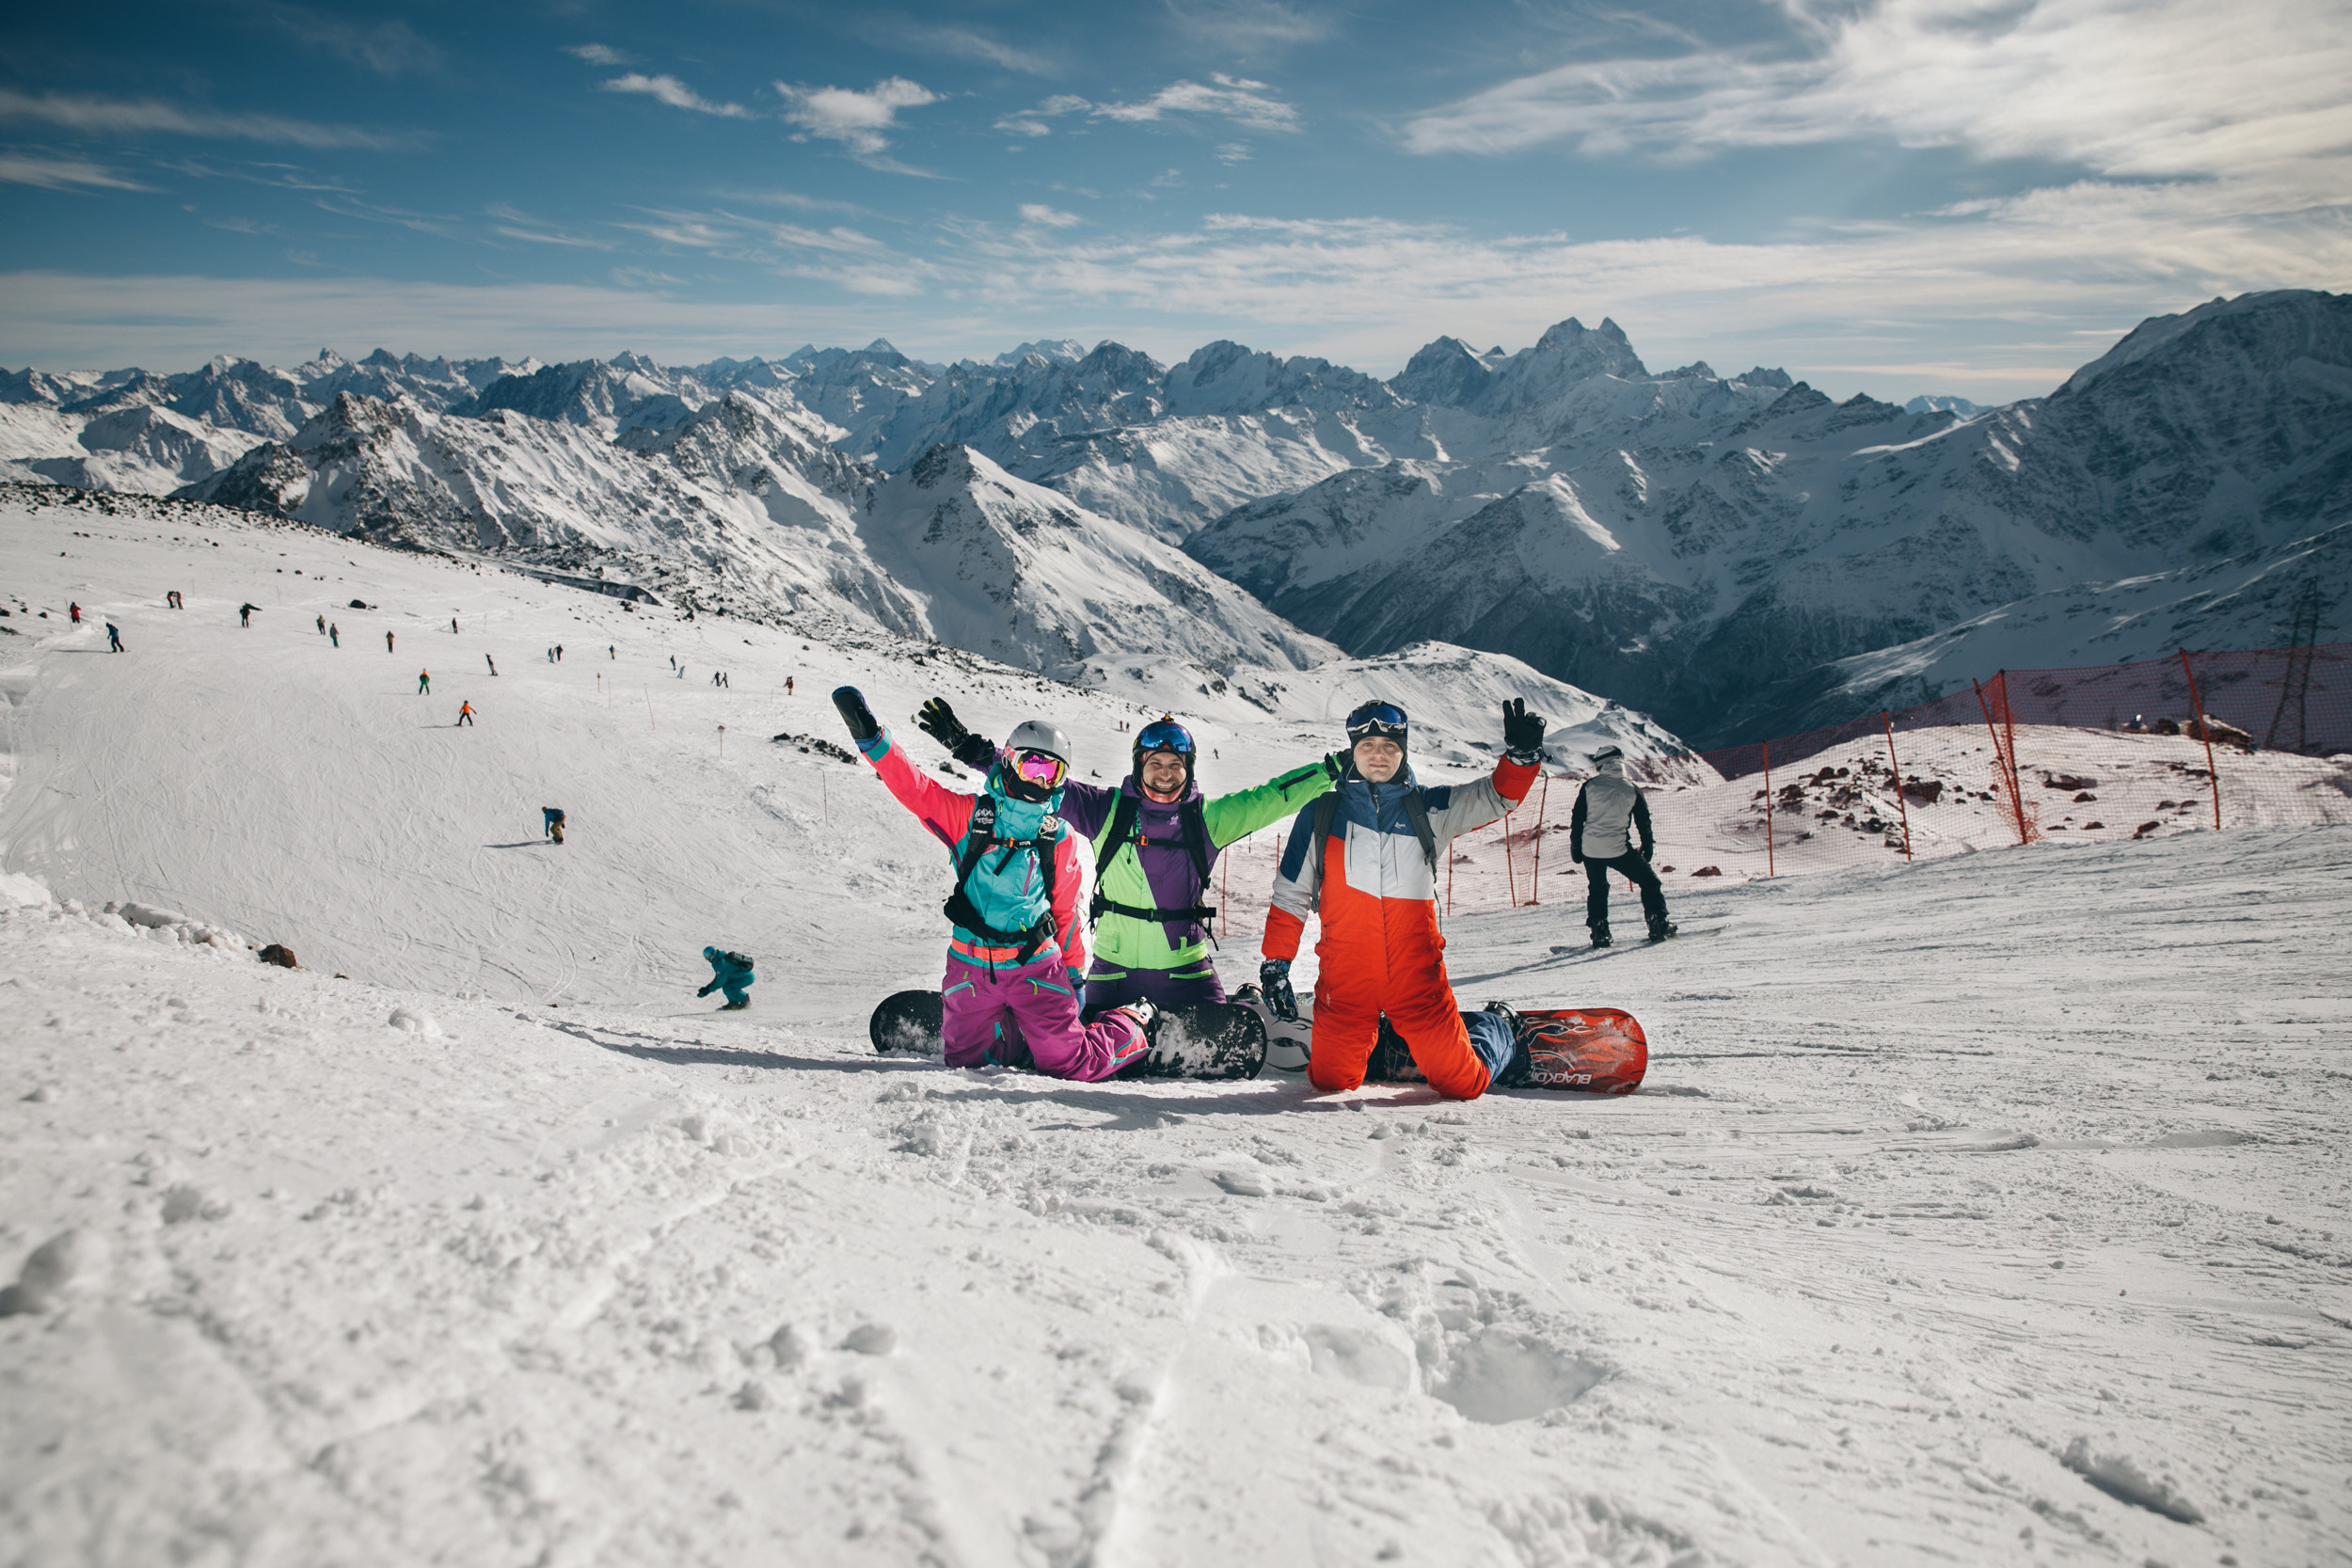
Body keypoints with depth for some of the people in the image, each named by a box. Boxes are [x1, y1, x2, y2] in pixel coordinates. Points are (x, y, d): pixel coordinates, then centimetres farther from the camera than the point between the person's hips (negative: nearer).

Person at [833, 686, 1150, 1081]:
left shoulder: (1061, 840, 2)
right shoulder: (969, 816, -1)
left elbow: (1066, 911, 9)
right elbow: (914, 788, -10)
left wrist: (1075, 973, 13)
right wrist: (870, 738, -23)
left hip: (1035, 965, -1)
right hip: (971, 965, 1)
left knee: (1071, 1065, -1)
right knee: (967, 1061, 9)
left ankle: (1132, 1022, 28)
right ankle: (1009, 1038, 41)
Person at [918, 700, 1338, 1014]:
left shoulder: (1206, 818, 1)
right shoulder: (1107, 809, -1)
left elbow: (1268, 798, 2)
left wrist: (1332, 770, -5)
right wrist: (970, 749, -7)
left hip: (1183, 966, 0)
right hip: (1114, 965, 0)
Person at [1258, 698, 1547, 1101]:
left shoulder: (1427, 808, 7)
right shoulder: (1322, 813, 6)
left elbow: (1495, 797, -1)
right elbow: (1291, 895, 10)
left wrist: (1521, 754, -20)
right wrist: (1275, 963, 4)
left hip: (1416, 970, 0)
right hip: (1346, 973, 0)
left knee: (1462, 1084, -1)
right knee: (1331, 1081, 2)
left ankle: (1497, 1035, 33)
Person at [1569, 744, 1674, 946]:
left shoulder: (1589, 786, 2)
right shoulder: (1632, 789, 2)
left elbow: (1577, 820, 4)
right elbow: (1644, 822, 7)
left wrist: (1575, 847, 13)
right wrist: (1648, 848, 19)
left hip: (1590, 849, 2)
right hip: (1618, 849, -2)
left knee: (1597, 890, 21)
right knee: (1649, 883, 13)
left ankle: (1599, 933, 15)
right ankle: (1658, 927, 7)